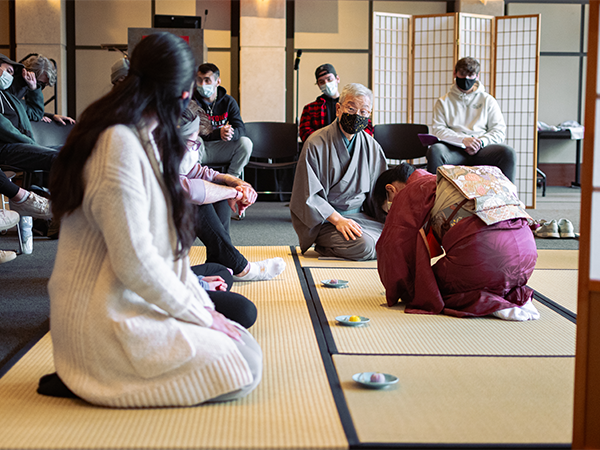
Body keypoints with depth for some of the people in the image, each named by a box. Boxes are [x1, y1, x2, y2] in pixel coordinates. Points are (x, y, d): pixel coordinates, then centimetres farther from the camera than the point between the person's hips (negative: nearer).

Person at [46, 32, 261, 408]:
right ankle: (98, 382, -4)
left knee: (245, 345, 7)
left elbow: (165, 242, 14)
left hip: (136, 302, 10)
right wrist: (200, 315, -13)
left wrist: (202, 302, 8)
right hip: (107, 319, -10)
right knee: (245, 367, -11)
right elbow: (134, 262, -24)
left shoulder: (146, 138, 11)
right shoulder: (119, 144, -21)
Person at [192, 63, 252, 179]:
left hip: (220, 148, 3)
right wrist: (218, 133, -37)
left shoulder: (229, 101, -1)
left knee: (245, 142, -22)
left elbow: (241, 128, -10)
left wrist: (230, 133, -36)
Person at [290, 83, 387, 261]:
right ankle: (324, 245, -1)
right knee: (363, 246, -32)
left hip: (361, 216, 6)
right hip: (325, 219, -6)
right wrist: (338, 220, -22)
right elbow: (309, 196, -12)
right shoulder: (316, 144, -9)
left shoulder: (371, 146, 8)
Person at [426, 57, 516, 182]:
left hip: (481, 149, 1)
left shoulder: (488, 100, 18)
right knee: (435, 151, -34)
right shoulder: (443, 102, 15)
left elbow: (500, 131, 10)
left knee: (508, 153, -28)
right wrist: (463, 140, -14)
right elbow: (438, 130, 2)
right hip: (454, 149, -1)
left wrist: (481, 142, -11)